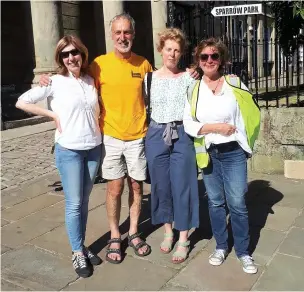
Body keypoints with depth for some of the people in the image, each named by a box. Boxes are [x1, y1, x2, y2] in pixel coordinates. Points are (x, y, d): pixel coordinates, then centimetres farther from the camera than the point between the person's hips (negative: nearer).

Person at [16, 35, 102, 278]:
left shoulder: (91, 80, 5)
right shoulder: (55, 82, -7)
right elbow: (22, 102, -8)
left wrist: (100, 127, 5)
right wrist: (53, 115, -9)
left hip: (94, 148, 4)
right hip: (69, 150, -4)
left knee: (84, 201, 14)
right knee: (74, 204, 2)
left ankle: (82, 246, 27)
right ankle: (77, 253, 17)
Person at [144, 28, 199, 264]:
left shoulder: (188, 78, 2)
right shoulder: (150, 78, 6)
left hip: (182, 136, -2)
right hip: (157, 136, 2)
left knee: (182, 186, 2)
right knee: (161, 185, 9)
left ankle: (183, 239, 15)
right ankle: (168, 232, 29)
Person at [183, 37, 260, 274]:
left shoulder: (235, 83, 0)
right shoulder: (193, 90, 2)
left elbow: (252, 114, 4)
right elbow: (188, 124, -5)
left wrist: (243, 138, -4)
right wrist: (216, 127, -14)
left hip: (234, 153, -1)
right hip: (208, 154, 2)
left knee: (237, 203, 0)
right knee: (215, 202, 12)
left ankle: (243, 252, 17)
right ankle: (221, 246, 28)